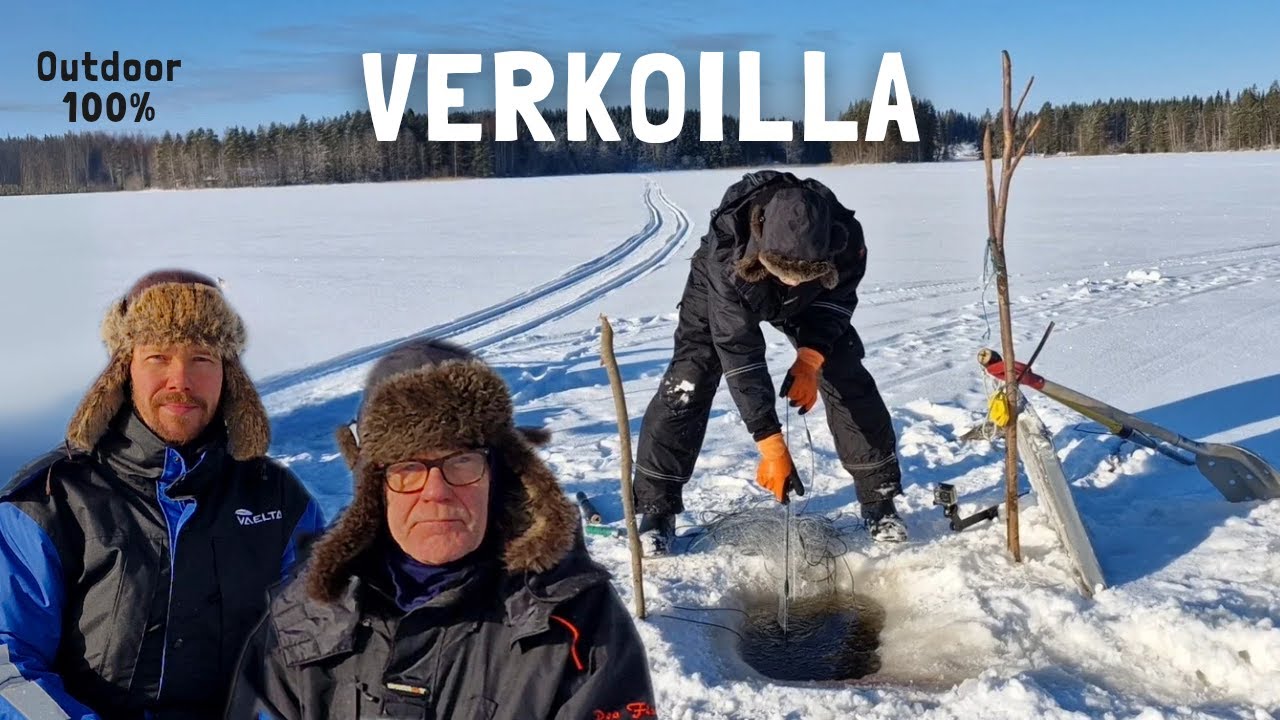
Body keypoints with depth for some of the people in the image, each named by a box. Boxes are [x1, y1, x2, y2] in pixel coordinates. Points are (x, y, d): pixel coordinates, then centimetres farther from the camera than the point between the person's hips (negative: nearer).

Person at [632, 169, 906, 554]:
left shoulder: (846, 238, -38)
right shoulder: (728, 256, -44)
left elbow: (839, 297, -15)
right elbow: (739, 354, -41)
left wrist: (811, 358, -31)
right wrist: (772, 447, -41)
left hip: (814, 298, 3)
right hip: (724, 289, -2)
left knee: (849, 381, -8)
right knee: (686, 384, -16)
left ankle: (879, 499, 7)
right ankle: (657, 508, -5)